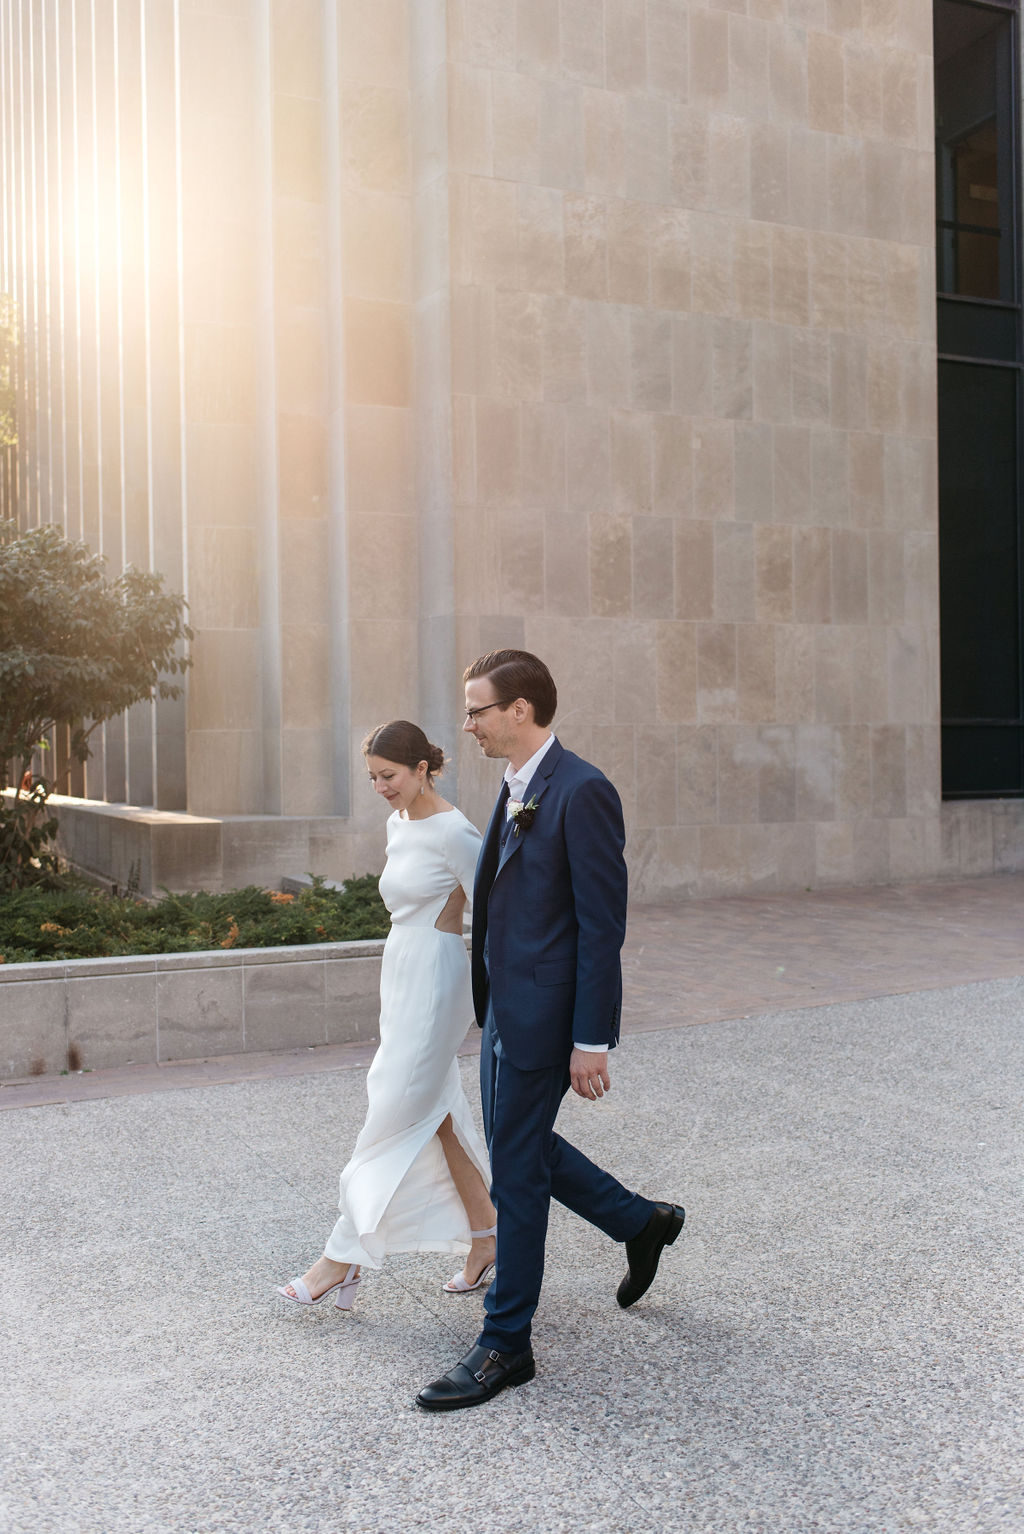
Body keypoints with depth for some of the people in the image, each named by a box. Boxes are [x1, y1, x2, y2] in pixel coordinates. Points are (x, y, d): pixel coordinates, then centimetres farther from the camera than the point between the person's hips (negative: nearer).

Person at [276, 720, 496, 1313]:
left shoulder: (453, 831, -15)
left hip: (436, 982, -9)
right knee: (436, 1113, 12)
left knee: (394, 1116, -4)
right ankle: (488, 1240, 22)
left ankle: (344, 1258, 4)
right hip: (402, 976, 9)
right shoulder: (399, 824, 11)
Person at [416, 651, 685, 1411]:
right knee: (521, 1144, 20)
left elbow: (602, 925, -19)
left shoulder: (581, 791, -18)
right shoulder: (517, 788, 10)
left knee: (516, 1167, 1)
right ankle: (643, 1222, 39)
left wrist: (591, 1041, -20)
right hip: (504, 1005, 10)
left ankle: (506, 1346, 17)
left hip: (545, 1012, -9)